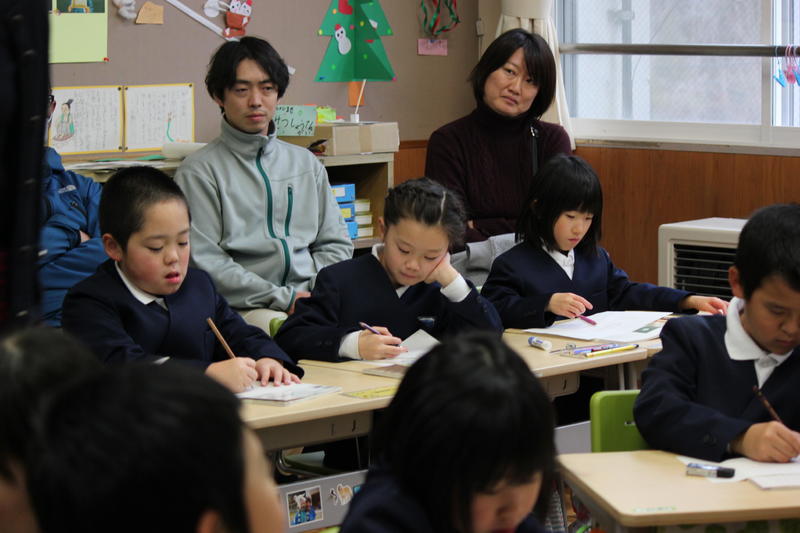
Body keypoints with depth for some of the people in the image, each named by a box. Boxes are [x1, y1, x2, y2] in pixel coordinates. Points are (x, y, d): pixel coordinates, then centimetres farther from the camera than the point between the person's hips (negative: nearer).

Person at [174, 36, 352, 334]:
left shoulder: (306, 163, 21)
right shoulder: (200, 171, 2)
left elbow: (335, 243, 20)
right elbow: (204, 260, -7)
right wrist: (283, 299, -13)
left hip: (310, 300, 5)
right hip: (243, 309, -5)